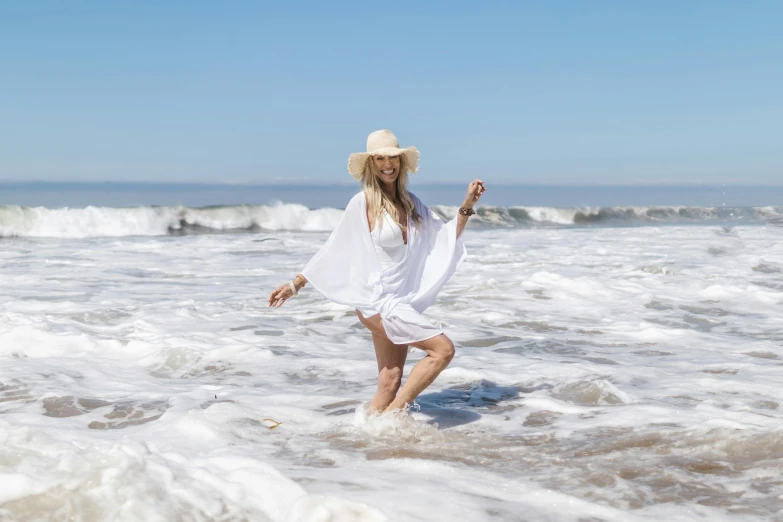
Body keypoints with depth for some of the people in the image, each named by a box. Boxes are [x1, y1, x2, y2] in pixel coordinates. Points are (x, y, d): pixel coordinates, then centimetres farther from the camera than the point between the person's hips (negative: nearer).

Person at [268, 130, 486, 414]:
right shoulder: (362, 203, -7)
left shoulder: (411, 202, 10)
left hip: (402, 302, 7)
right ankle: (395, 411, -7)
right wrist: (295, 284, 0)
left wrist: (467, 205, 3)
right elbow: (333, 249, -1)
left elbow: (447, 238, 14)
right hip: (376, 301, -7)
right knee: (443, 349, -15)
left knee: (390, 383, 6)